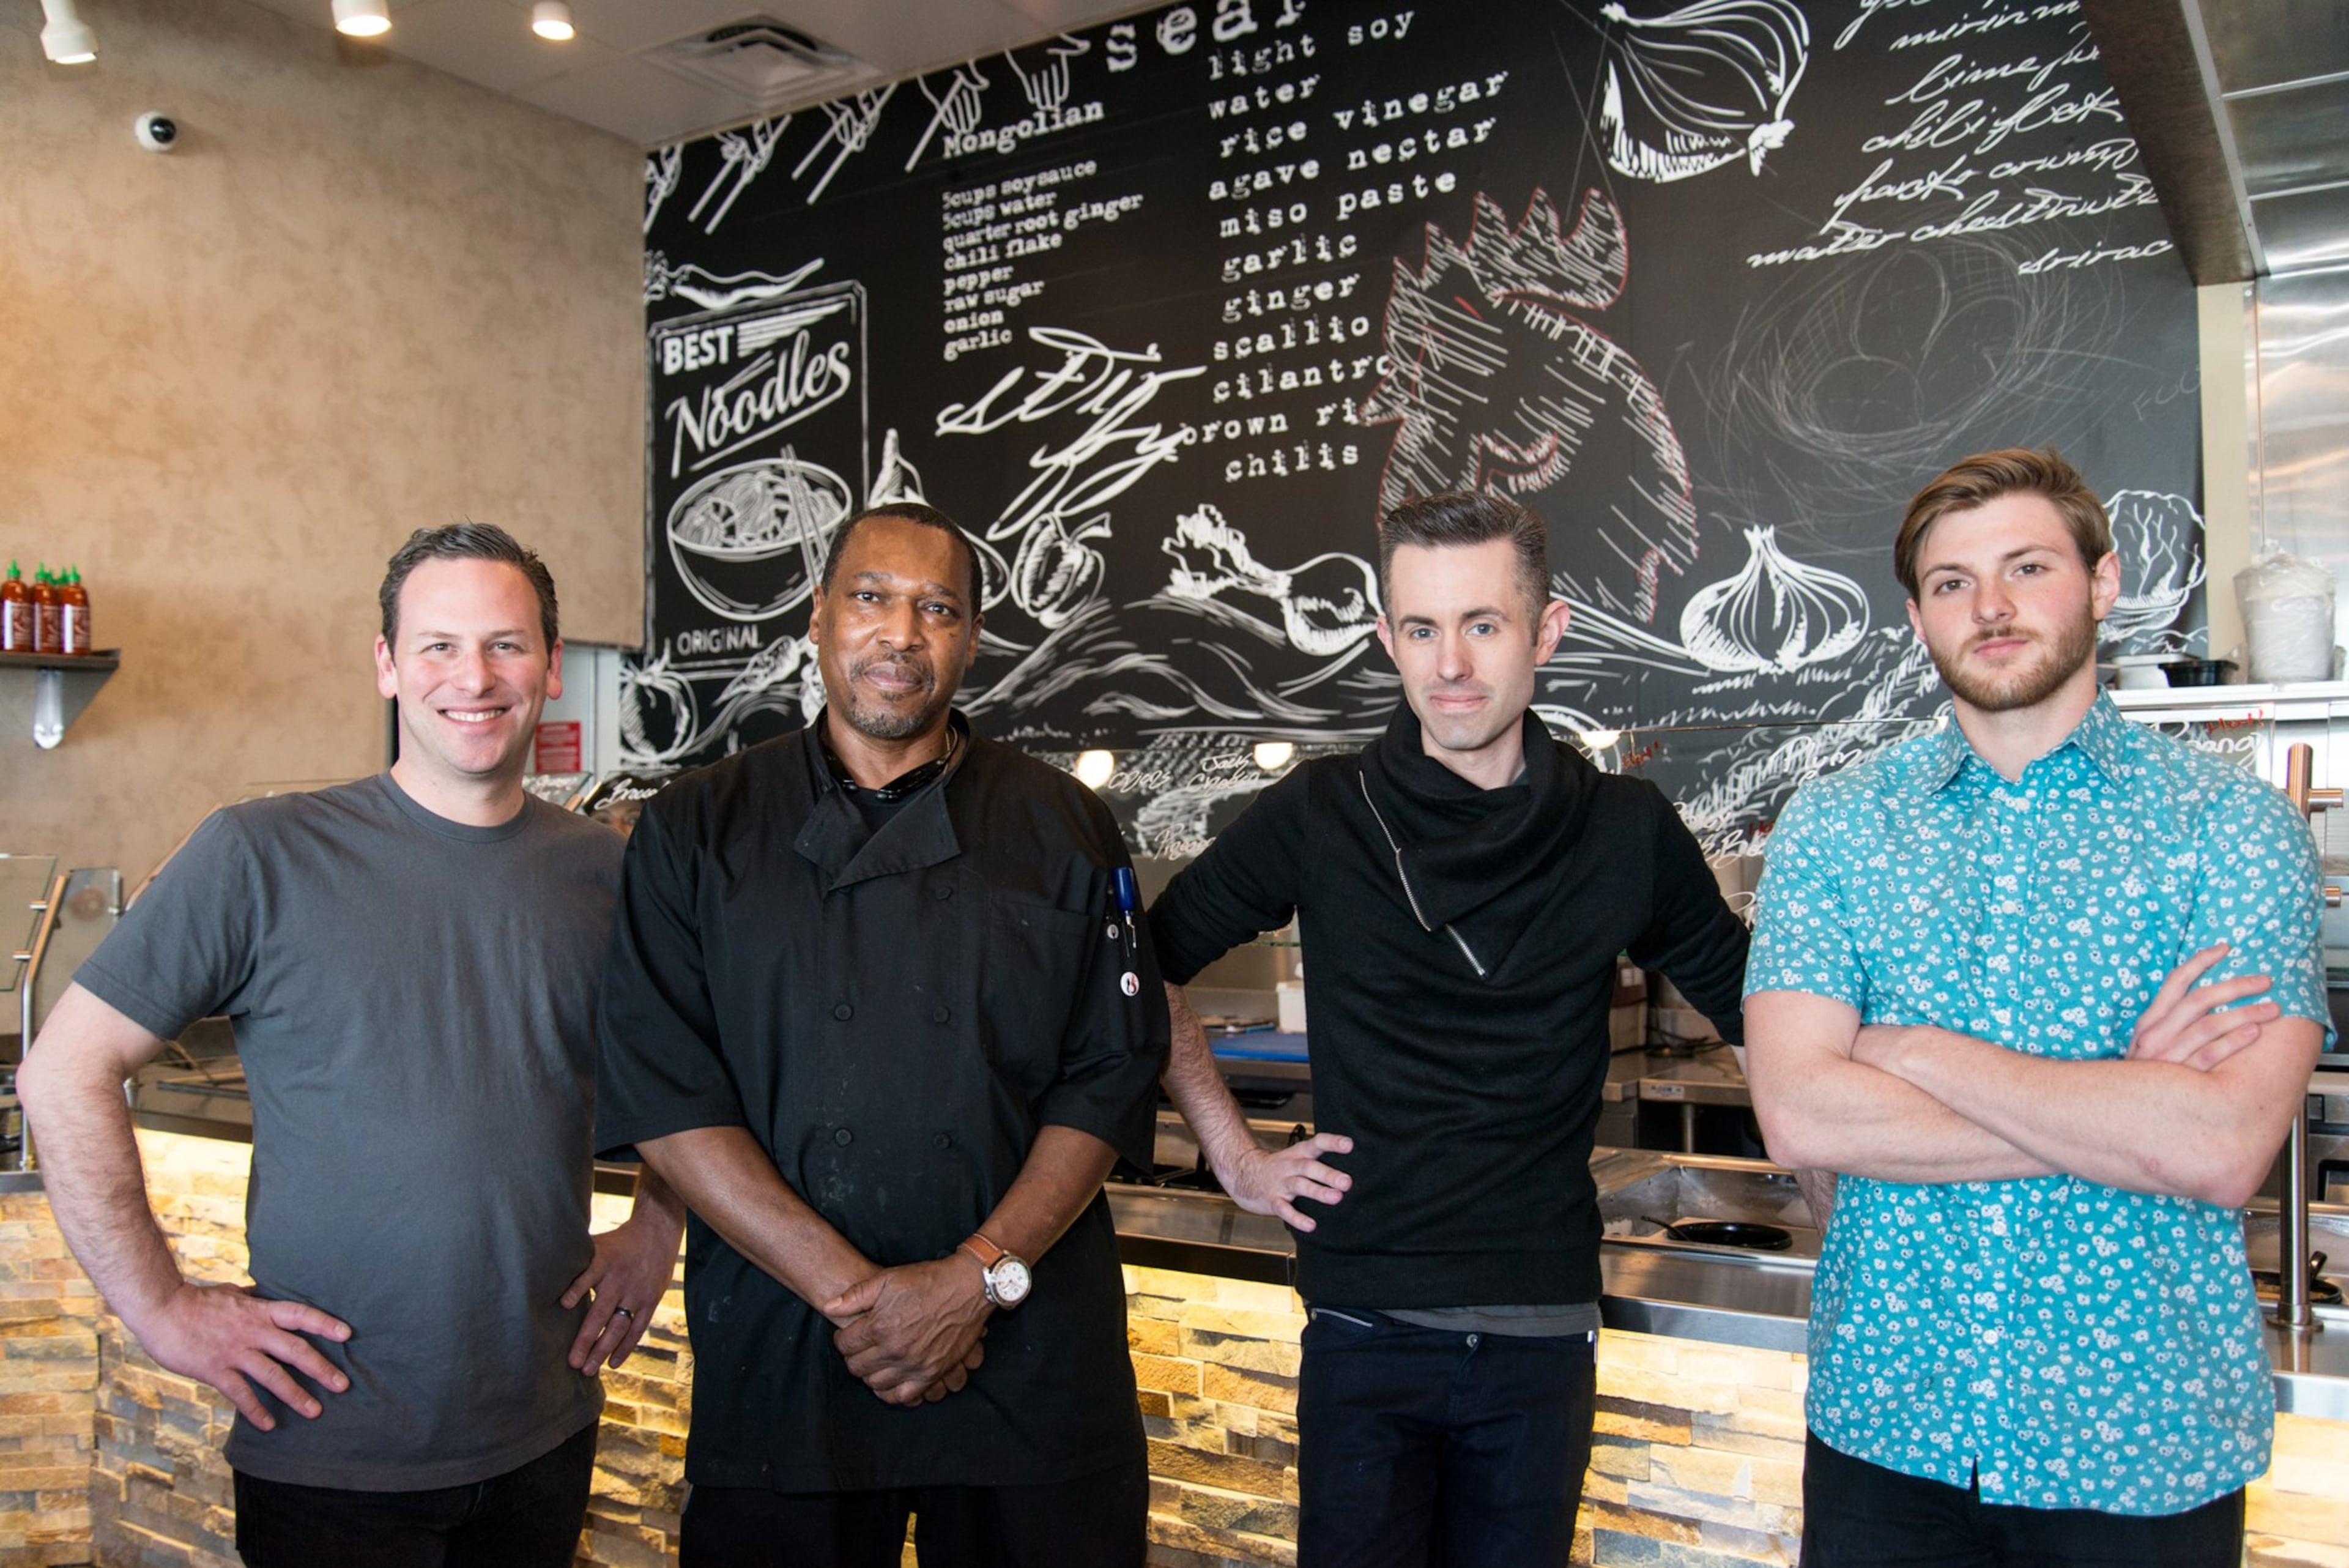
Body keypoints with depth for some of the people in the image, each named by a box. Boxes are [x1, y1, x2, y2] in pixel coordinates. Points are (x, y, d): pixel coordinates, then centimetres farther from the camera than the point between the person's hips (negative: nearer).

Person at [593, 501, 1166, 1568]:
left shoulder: (1062, 829, 2)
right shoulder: (697, 831, 1)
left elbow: (1113, 1077, -2)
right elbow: (663, 1096, -6)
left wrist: (978, 1278, -13)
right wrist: (851, 1288, -14)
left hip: (1032, 1355, 1)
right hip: (779, 1355, 0)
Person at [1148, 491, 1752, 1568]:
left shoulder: (1626, 832, -2)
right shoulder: (1319, 815, -5)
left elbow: (1750, 1005, 10)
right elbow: (1150, 966, 6)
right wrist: (1234, 1155, 3)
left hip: (1544, 1332, 1)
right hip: (1362, 1328, -1)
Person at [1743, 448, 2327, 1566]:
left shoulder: (2232, 824, -4)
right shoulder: (1831, 824, 0)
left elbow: (2225, 1147, -17)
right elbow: (1798, 1116, -11)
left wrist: (1915, 1050, -14)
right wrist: (2122, 1114, -14)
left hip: (2147, 1445, -1)